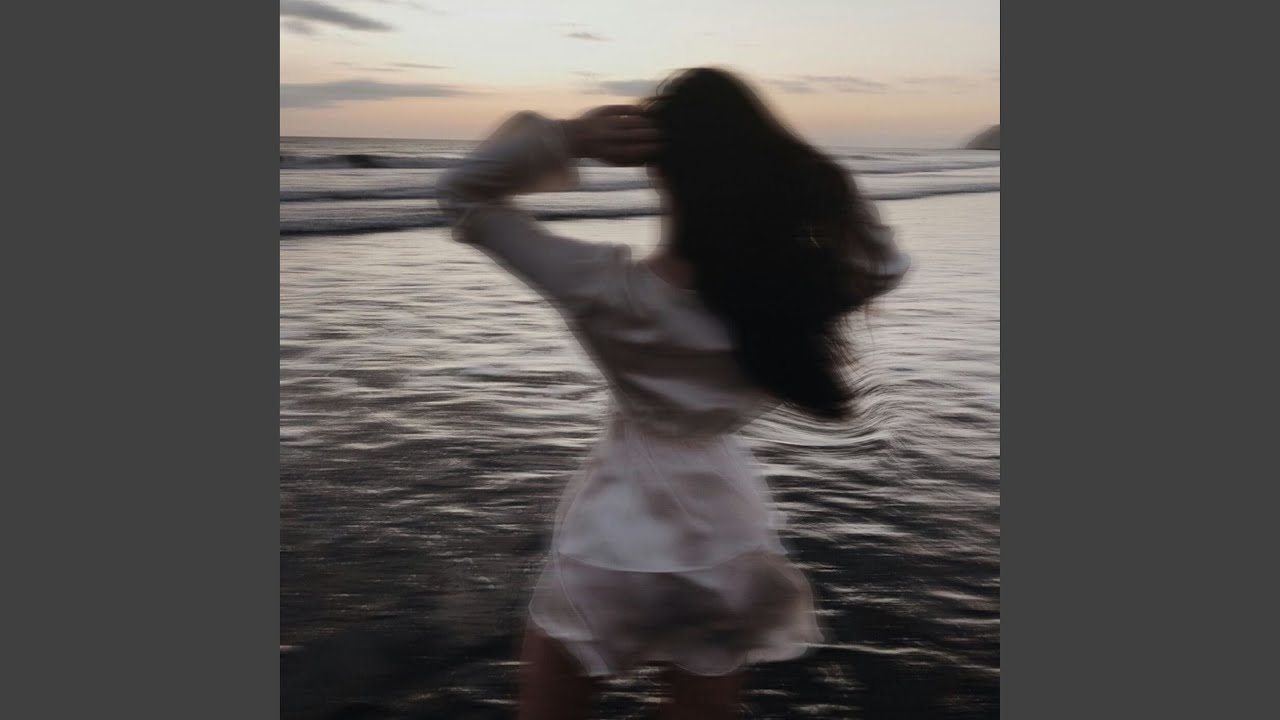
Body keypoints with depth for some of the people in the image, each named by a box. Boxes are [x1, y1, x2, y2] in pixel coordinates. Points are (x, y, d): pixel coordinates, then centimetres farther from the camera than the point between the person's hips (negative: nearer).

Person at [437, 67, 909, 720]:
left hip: (616, 545, -2)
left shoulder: (606, 289, -24)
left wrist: (567, 138, -24)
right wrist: (794, 169, -4)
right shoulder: (792, 292, -18)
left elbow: (464, 191, -13)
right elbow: (884, 261, 6)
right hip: (729, 549, 3)